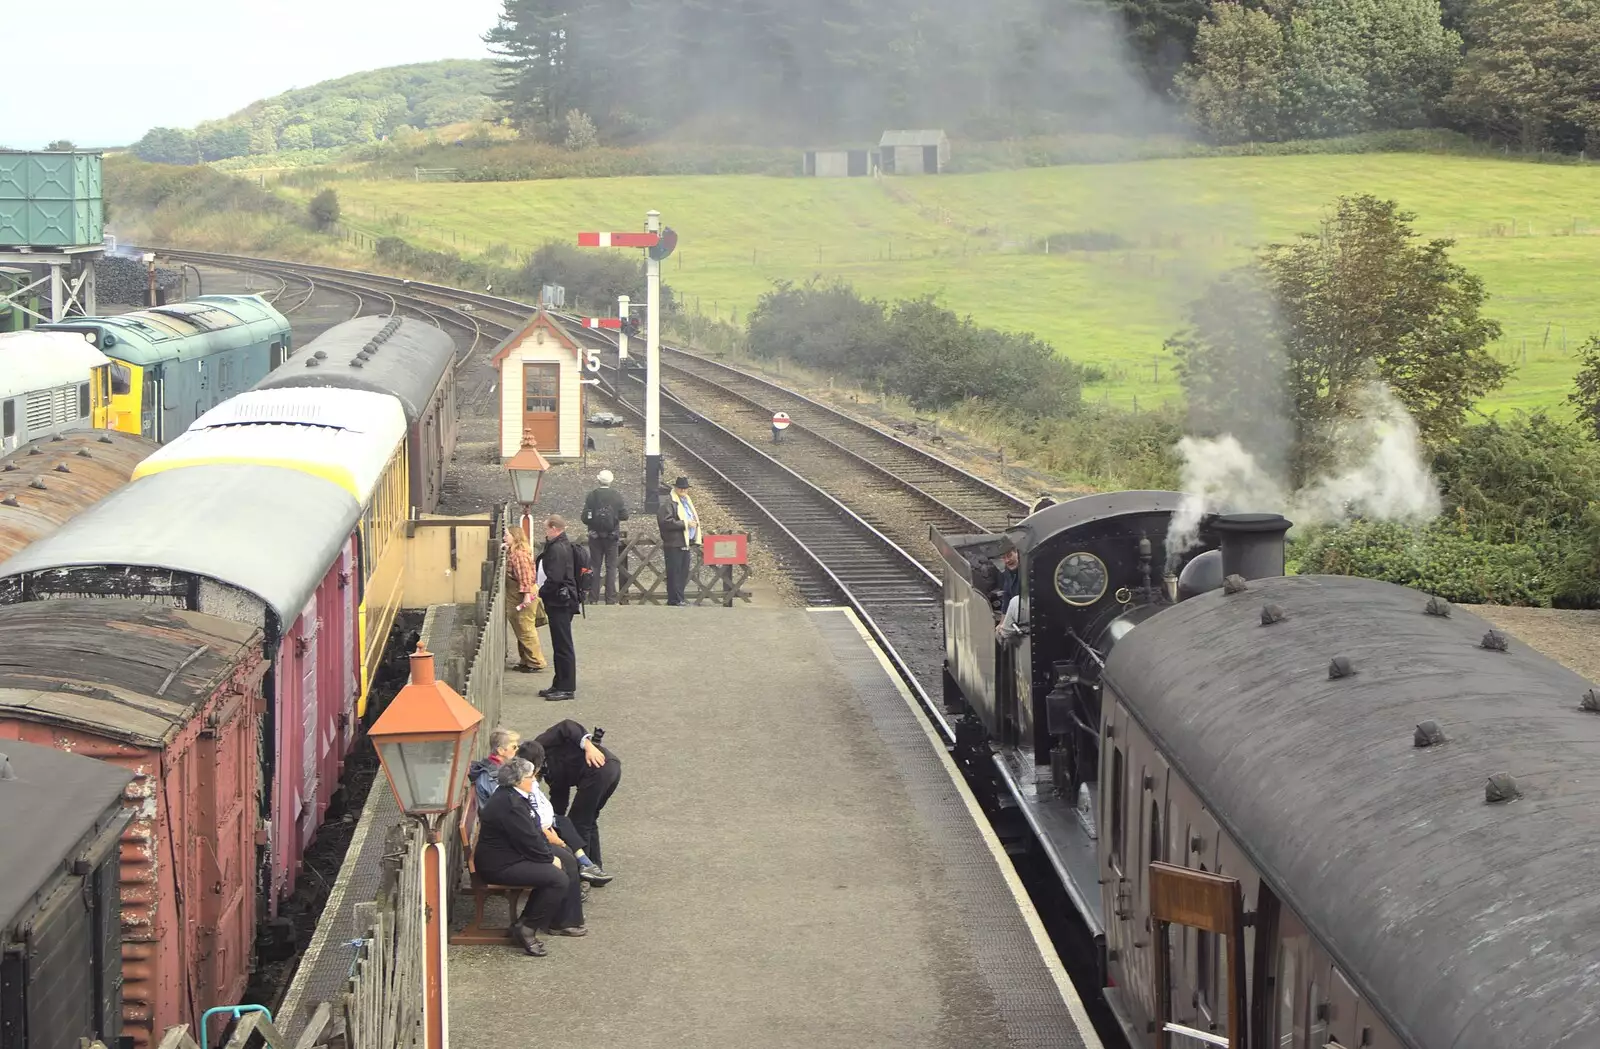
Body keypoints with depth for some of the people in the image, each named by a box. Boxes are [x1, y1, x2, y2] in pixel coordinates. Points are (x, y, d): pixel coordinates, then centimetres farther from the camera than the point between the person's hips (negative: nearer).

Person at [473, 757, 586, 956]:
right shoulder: (510, 805, -27)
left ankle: (564, 922, 22)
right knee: (558, 878, -23)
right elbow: (529, 841, -24)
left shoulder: (514, 796, 8)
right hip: (499, 865, -12)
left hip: (516, 851, 12)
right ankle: (526, 929, -12)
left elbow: (534, 832, 14)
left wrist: (550, 853, 3)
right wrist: (550, 859, -10)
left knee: (568, 861, 16)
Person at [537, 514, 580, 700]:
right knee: (561, 645, 16)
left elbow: (554, 578, -24)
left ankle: (567, 688, 0)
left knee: (563, 646, -4)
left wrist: (540, 592, -10)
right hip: (562, 602, 10)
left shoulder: (557, 549, -19)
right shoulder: (563, 546, 13)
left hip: (560, 602, -10)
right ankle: (560, 685, 23)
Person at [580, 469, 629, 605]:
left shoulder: (592, 496, -7)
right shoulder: (617, 496, -7)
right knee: (611, 567, 4)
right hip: (611, 536, 0)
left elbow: (585, 517, -8)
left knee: (594, 567, 8)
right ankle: (611, 599, 0)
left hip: (595, 536, 0)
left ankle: (593, 598, 6)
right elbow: (624, 516, -5)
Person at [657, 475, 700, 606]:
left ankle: (679, 599, 16)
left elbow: (692, 517, 36)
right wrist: (685, 524, -17)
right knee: (674, 572, -7)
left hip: (685, 543, 9)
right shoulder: (668, 502, -9)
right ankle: (674, 600, -5)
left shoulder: (687, 501, 20)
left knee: (683, 572, 10)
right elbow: (666, 521, -20)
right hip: (673, 544, -9)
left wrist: (695, 521, 12)